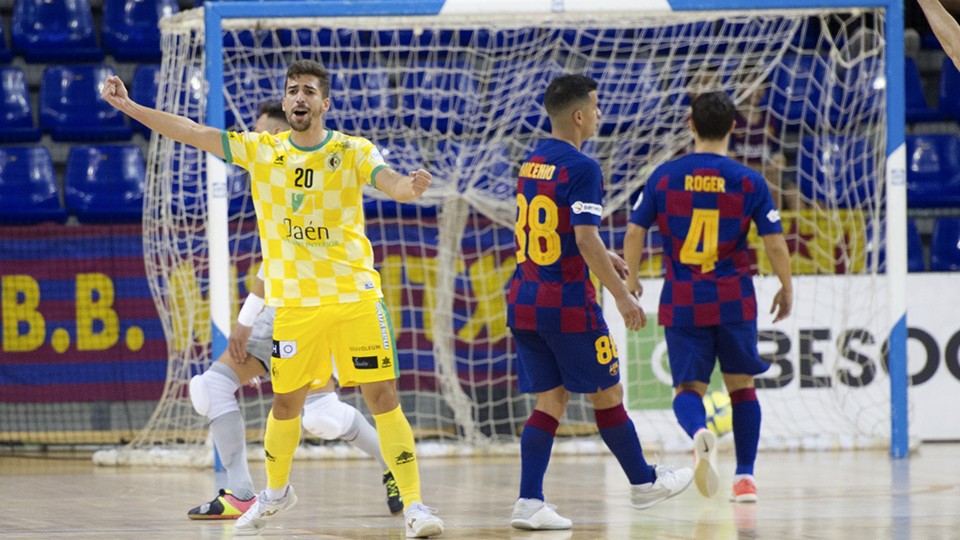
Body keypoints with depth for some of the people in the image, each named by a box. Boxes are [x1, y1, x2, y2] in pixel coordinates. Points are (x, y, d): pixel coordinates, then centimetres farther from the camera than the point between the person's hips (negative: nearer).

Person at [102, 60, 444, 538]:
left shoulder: (353, 152, -3)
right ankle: (276, 492, 34)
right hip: (293, 301, 2)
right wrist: (128, 106, -7)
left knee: (382, 396, -7)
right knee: (286, 403, 9)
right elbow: (194, 133, 0)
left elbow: (386, 179, -21)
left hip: (355, 296, -2)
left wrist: (407, 187, -45)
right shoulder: (260, 151, 4)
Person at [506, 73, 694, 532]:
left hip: (524, 304, 7)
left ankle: (529, 502, -3)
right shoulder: (581, 169, -15)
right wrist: (622, 296, -17)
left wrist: (601, 257, 30)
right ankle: (644, 482, 24)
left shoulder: (531, 163, 11)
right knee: (607, 394, 9)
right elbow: (586, 239, -22)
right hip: (568, 305, -7)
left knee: (549, 402, 8)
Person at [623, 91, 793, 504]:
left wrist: (632, 279, 16)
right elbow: (775, 243, -4)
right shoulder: (748, 180, -3)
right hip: (734, 300, 0)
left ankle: (700, 433, -29)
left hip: (682, 303, 0)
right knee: (741, 385, 16)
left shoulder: (665, 176, -1)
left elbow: (634, 233, 0)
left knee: (688, 387, 4)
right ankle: (745, 477, 16)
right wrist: (786, 288, 12)